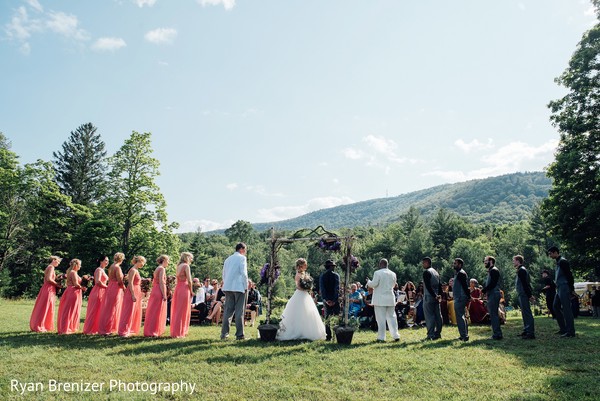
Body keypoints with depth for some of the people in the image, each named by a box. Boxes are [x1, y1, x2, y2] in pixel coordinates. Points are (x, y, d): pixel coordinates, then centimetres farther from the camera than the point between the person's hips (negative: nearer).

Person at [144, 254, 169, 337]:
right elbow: (161, 282, -19)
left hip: (154, 291, 9)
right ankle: (152, 332, 2)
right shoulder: (162, 268, -11)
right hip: (159, 292, -9)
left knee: (153, 312, 15)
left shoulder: (157, 268, 17)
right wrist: (164, 295, -19)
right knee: (156, 312, -3)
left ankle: (149, 331, 23)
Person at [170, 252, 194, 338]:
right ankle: (178, 333, 4)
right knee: (182, 311, -1)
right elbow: (189, 280, -13)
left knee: (177, 311, 15)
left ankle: (175, 331, 24)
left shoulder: (179, 266, 14)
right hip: (184, 288, -8)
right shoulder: (186, 266, -9)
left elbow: (178, 277, 11)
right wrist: (191, 291, -1)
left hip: (178, 288, 8)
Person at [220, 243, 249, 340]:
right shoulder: (242, 258, -3)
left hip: (228, 287, 6)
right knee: (239, 311, -3)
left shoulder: (228, 259, 19)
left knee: (228, 310, 8)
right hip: (239, 287, -6)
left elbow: (224, 274, 19)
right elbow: (243, 273, -10)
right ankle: (239, 334, -2)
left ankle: (224, 333, 7)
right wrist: (246, 286, -4)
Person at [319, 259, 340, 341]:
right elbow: (337, 288, -13)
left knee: (327, 318, 8)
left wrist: (326, 299, -7)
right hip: (335, 300, -2)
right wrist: (335, 300, -13)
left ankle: (328, 336, 6)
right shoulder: (336, 275, -6)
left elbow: (321, 288, -5)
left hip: (326, 300, 2)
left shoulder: (322, 276, 1)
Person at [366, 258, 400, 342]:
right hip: (390, 299, 5)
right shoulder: (393, 274, 9)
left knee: (381, 319, -2)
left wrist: (368, 281, 7)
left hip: (380, 299, -5)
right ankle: (396, 336, 13)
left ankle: (381, 337, 0)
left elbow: (374, 284, -12)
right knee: (391, 317, 13)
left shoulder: (377, 273, -10)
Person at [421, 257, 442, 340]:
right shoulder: (435, 272, 16)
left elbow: (428, 286, -19)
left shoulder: (426, 272, -11)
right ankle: (438, 333, 16)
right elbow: (439, 285, 15)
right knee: (438, 315, 10)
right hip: (436, 297, 8)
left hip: (429, 297, -8)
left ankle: (431, 335, -6)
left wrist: (434, 295, -17)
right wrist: (439, 294, 11)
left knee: (429, 316, -5)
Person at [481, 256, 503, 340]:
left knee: (493, 314, -8)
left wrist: (484, 290, -12)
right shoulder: (491, 271, 20)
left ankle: (497, 335, -6)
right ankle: (497, 334, 19)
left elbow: (492, 284, -20)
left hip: (493, 295, -10)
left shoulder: (494, 270, -11)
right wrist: (484, 290, 4)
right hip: (492, 295, 10)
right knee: (494, 314, 13)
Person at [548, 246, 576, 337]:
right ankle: (563, 329, 18)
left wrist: (572, 288, -17)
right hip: (559, 289, 10)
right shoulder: (558, 262, 17)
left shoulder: (563, 261, -12)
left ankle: (570, 332, -5)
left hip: (564, 288, -10)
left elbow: (569, 275, -17)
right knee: (556, 307, 12)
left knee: (566, 309, -8)